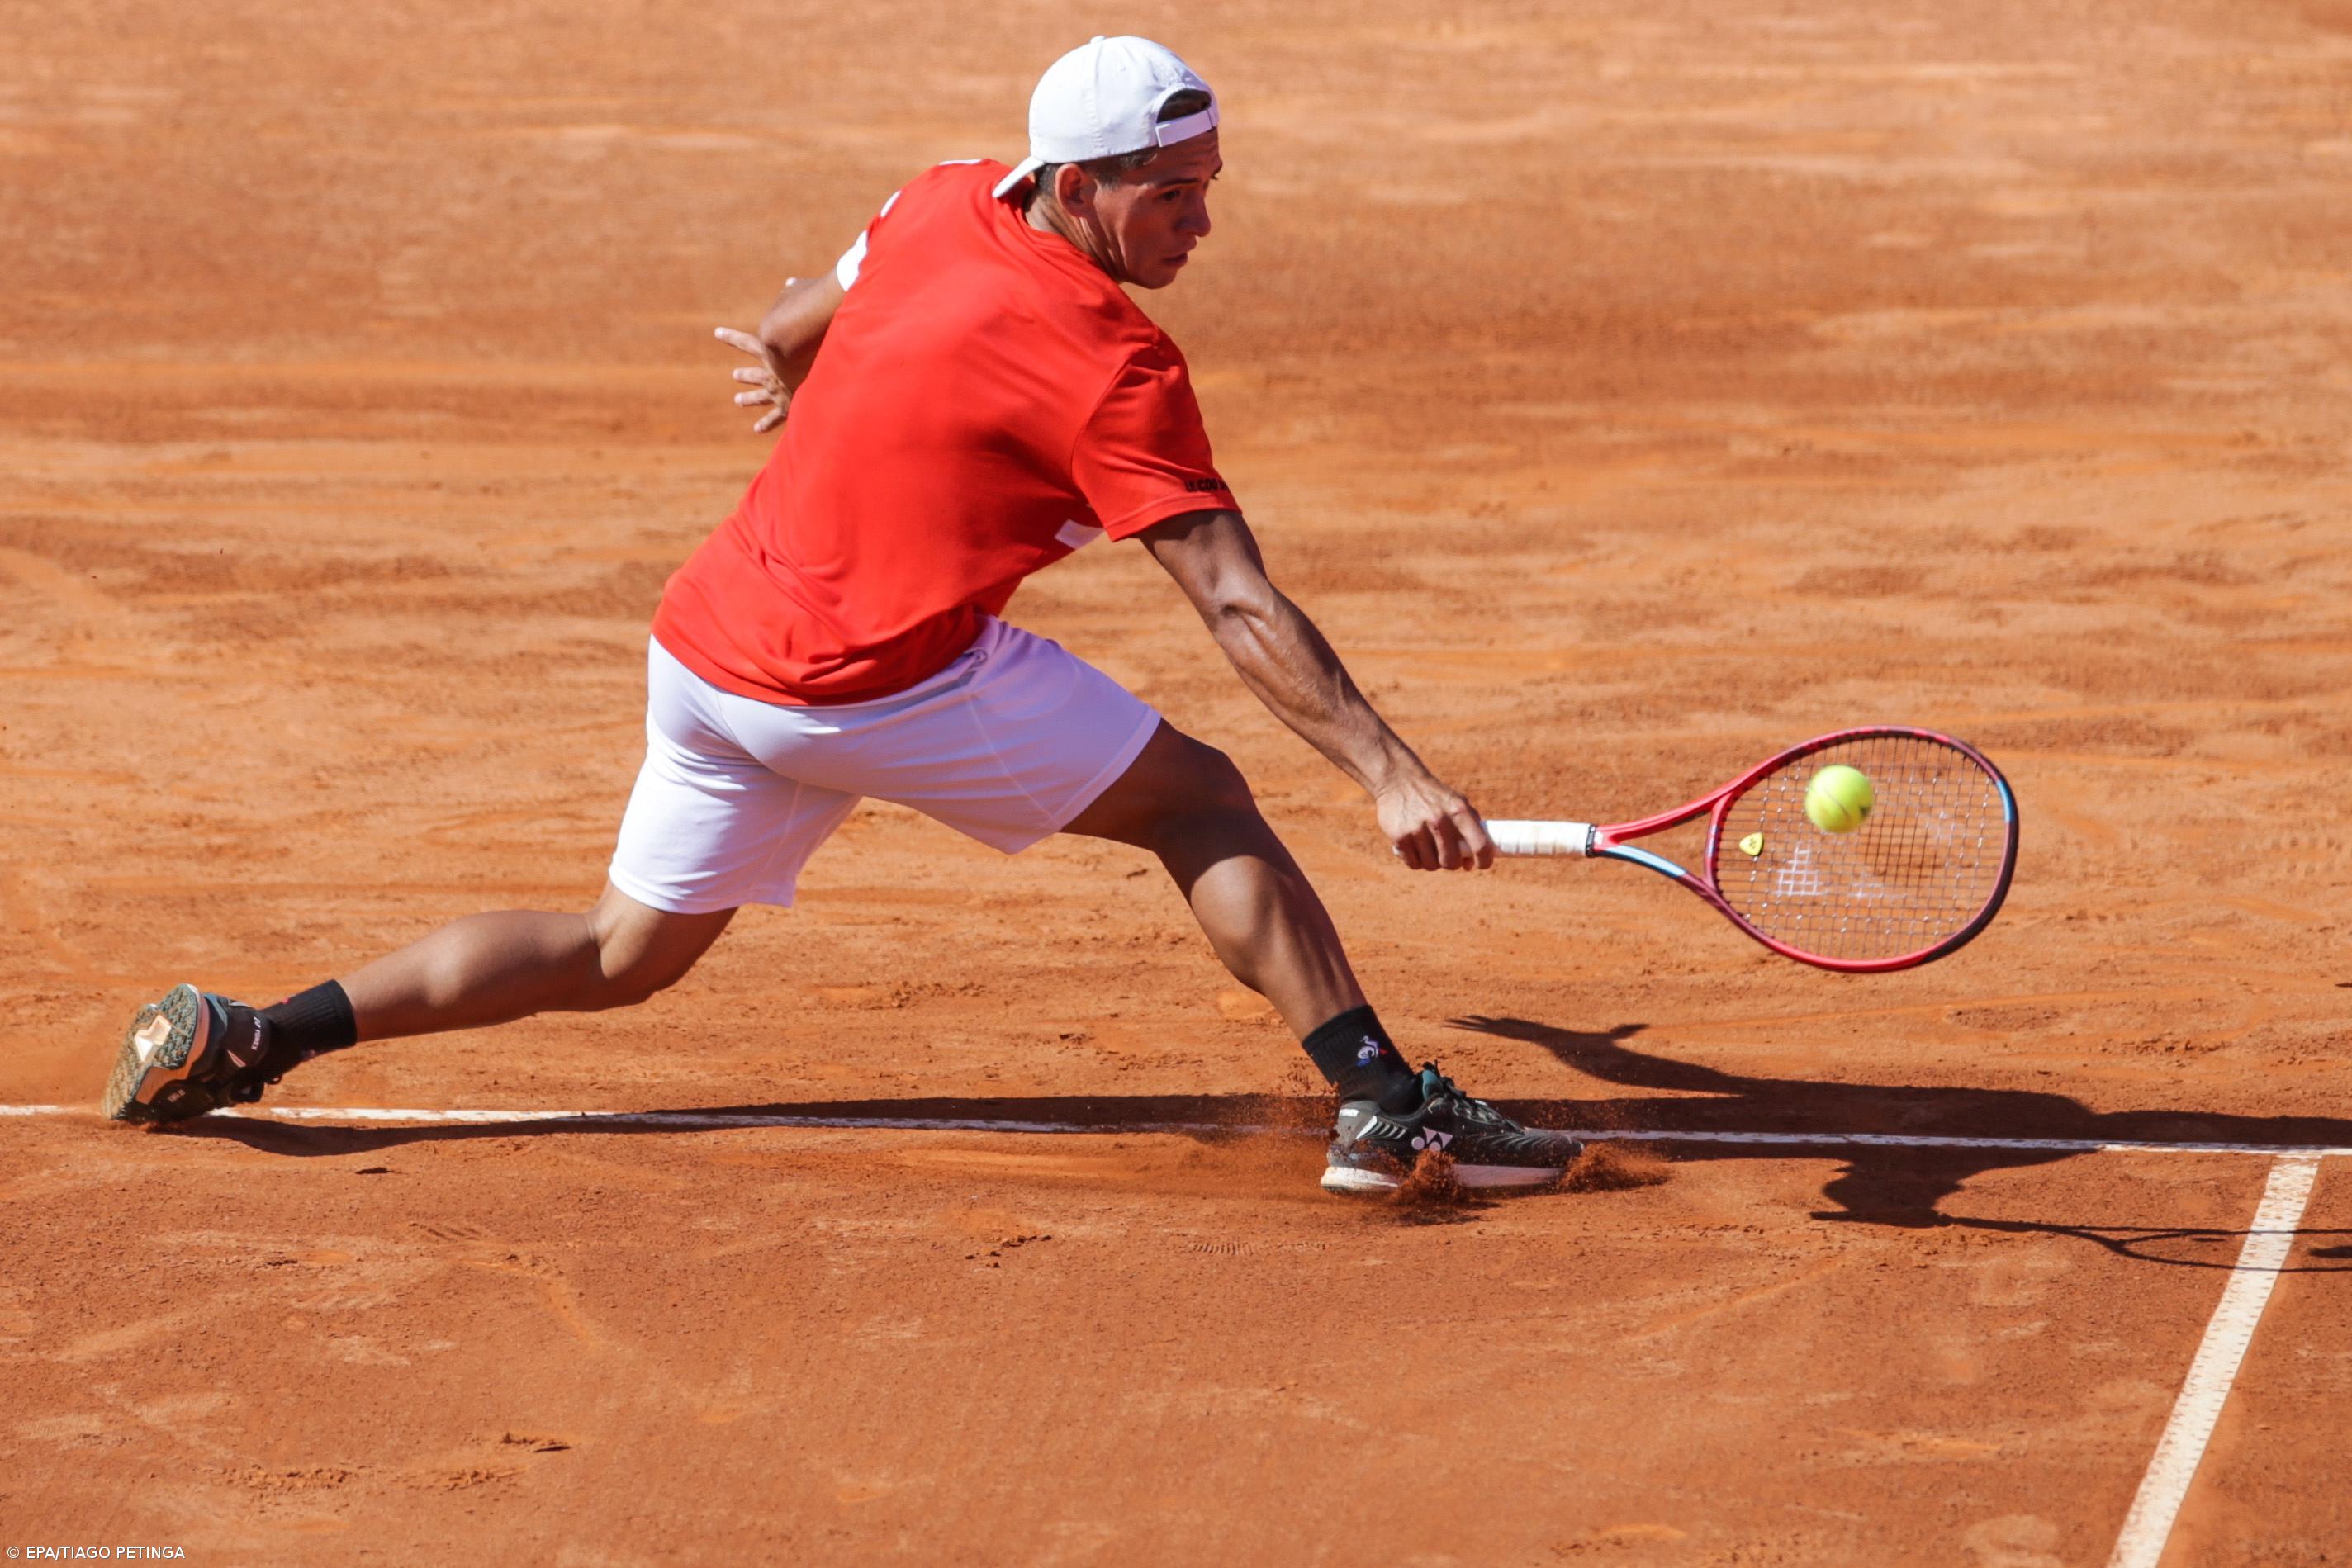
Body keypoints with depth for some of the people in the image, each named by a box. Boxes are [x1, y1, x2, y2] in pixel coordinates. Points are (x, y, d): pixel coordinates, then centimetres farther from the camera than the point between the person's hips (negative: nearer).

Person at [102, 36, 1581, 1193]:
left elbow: (802, 323, 28)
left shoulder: (942, 206, 6)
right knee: (1200, 801, 3)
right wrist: (1388, 768, -24)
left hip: (705, 639, 7)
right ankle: (1391, 1104, -6)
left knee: (625, 953, 21)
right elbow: (1238, 605, -22)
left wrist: (785, 360, 51)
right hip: (890, 687, -7)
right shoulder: (1114, 370, -16)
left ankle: (245, 1037, 17)